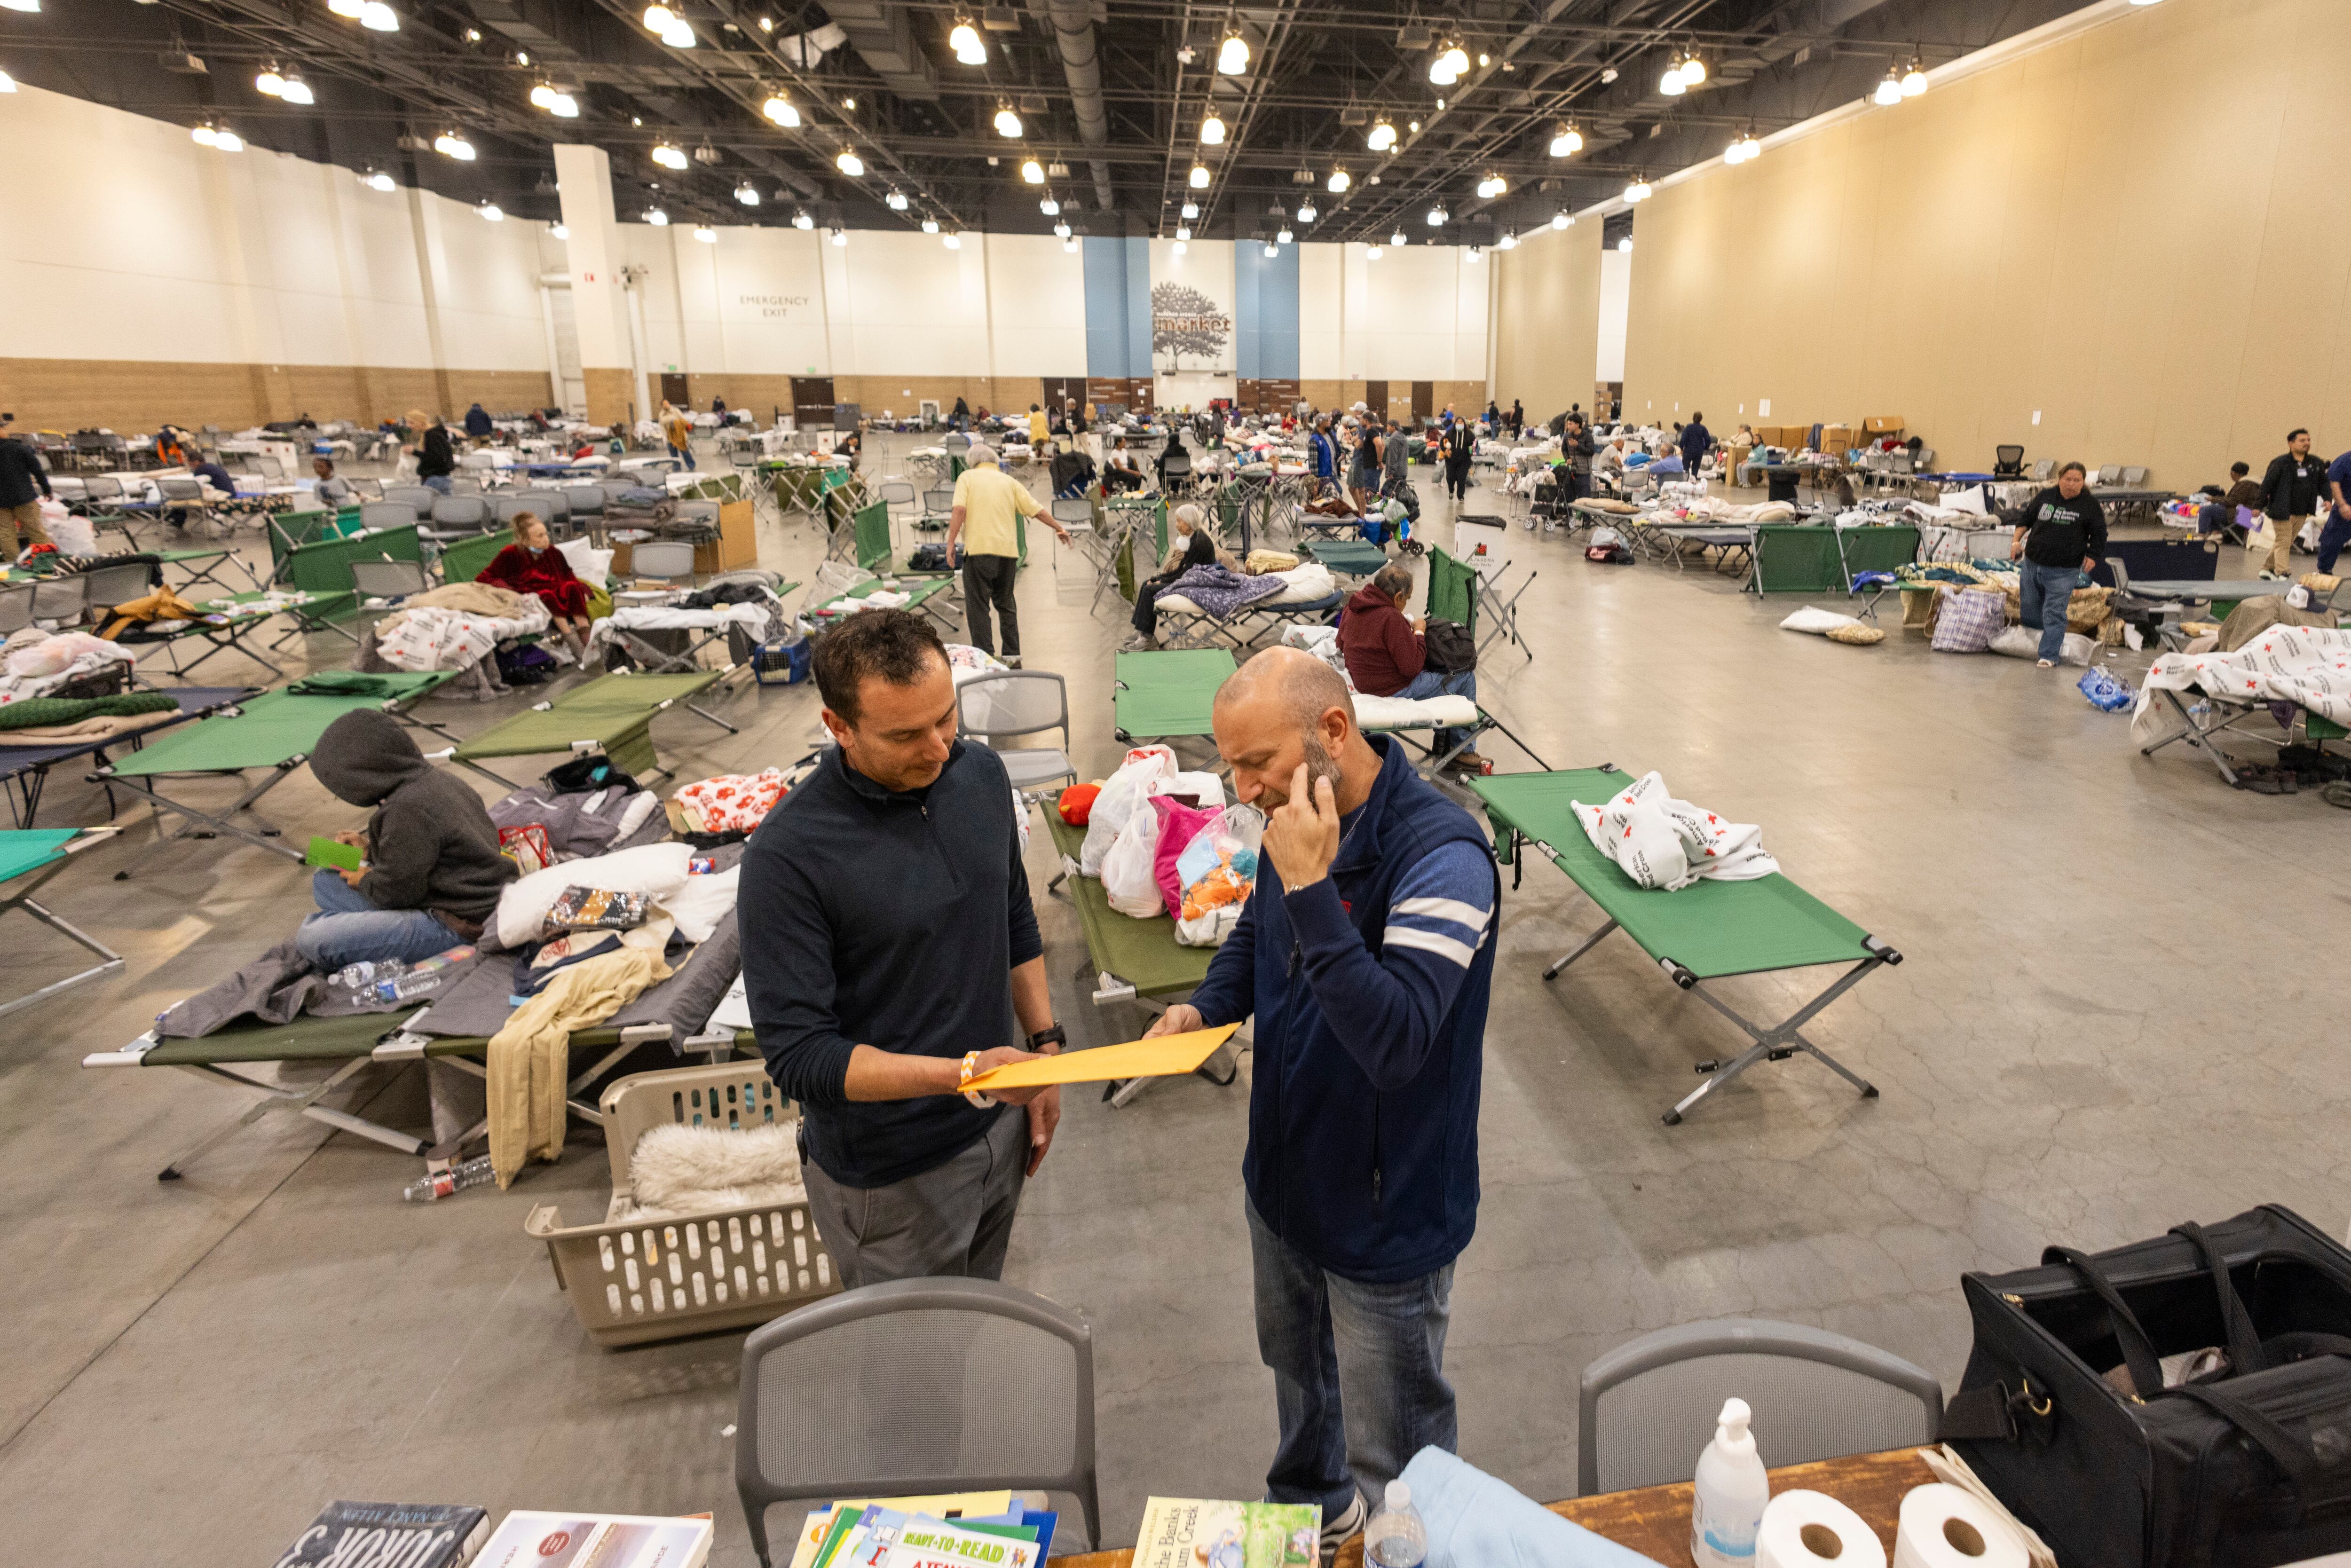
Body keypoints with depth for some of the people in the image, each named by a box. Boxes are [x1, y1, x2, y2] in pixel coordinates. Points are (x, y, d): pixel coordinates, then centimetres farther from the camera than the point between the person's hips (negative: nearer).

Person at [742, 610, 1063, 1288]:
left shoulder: (981, 773, -6)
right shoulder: (788, 854, -25)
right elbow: (798, 1055, -23)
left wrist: (1045, 1047, 7)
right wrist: (962, 1072, -32)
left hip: (998, 1130, 6)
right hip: (890, 1178, -5)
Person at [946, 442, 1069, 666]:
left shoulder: (967, 477, 6)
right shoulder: (1009, 481, 14)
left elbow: (959, 510, -9)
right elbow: (1036, 509, 11)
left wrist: (951, 543, -7)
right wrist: (1059, 528, 24)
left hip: (978, 549, -4)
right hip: (1008, 550, 4)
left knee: (977, 606, 1)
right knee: (1006, 605, 17)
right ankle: (1013, 656, 17)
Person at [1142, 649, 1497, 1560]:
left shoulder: (1443, 856, -30)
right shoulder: (1296, 820, -7)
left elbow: (1395, 1042, -37)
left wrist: (1311, 887, -40)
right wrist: (1202, 1008, -8)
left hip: (1386, 1212, -7)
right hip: (1285, 1177, 8)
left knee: (1394, 1463, 15)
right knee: (1297, 1372, 32)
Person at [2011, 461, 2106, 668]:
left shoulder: (2090, 505, -3)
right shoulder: (2045, 497, 4)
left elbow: (2099, 535, 2)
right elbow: (2026, 519, 15)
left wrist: (2092, 556, -8)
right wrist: (2017, 541, 4)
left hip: (2063, 571, -4)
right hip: (2032, 563, 4)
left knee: (2054, 614, -7)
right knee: (2028, 606, 14)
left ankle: (2049, 656, -1)